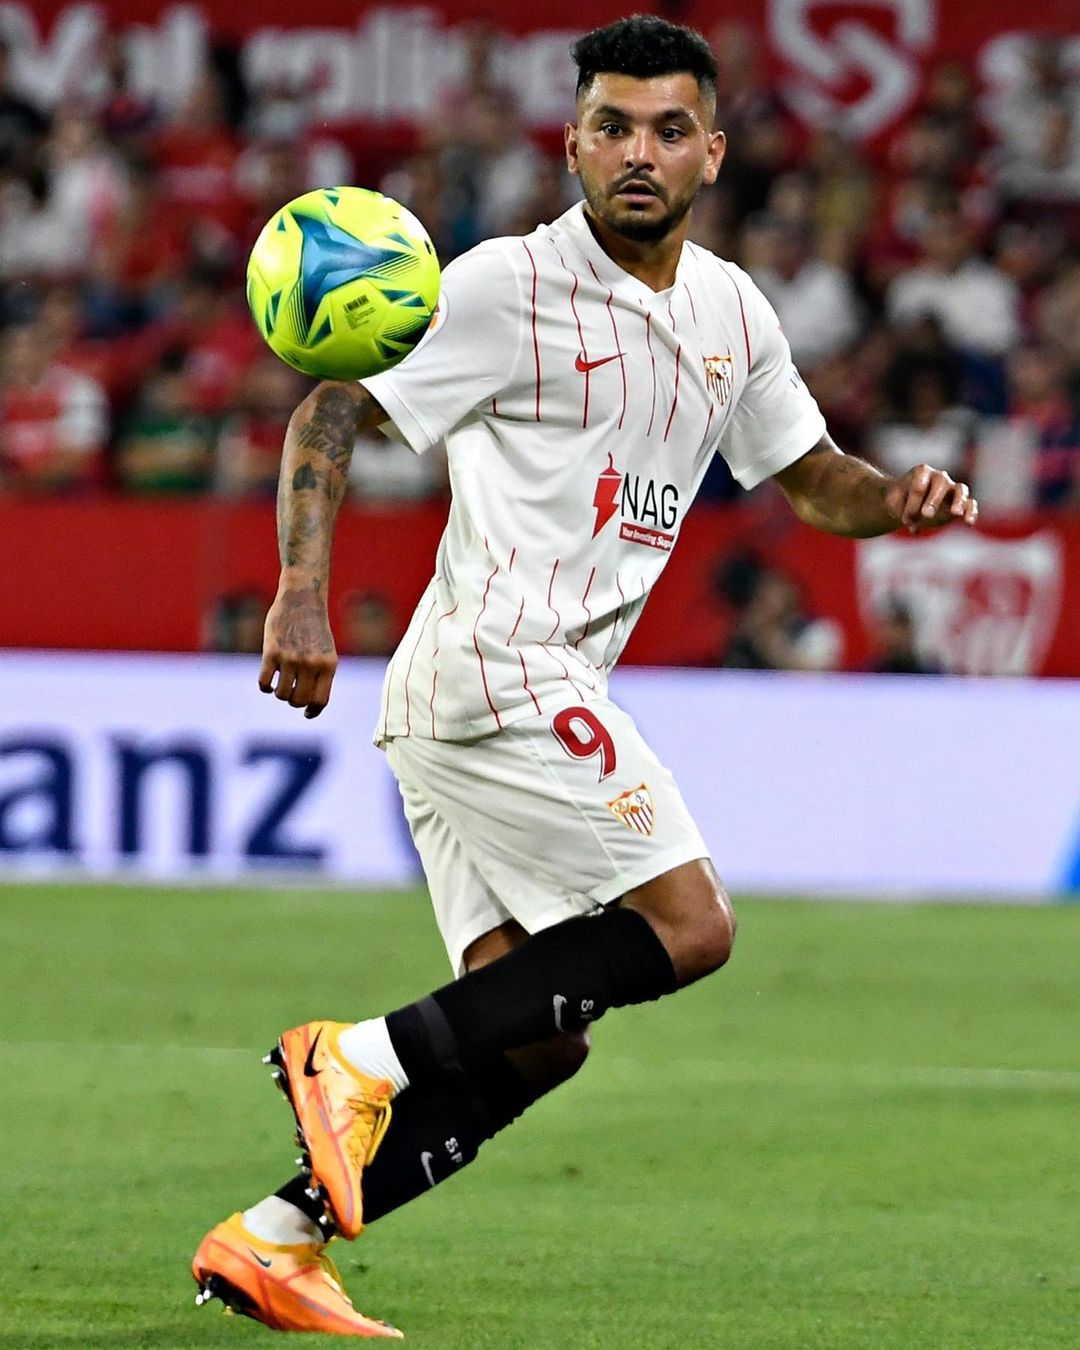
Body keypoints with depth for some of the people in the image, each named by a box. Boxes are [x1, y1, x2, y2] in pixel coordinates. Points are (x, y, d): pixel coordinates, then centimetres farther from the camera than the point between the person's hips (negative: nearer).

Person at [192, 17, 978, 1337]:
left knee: (536, 1036, 1)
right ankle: (365, 1057, -15)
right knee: (686, 925, -16)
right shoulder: (509, 286, -7)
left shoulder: (732, 312, 15)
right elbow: (329, 410, -9)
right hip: (491, 665, -8)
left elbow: (810, 477, 27)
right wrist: (303, 593, -22)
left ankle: (272, 1241, 2)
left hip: (543, 696, 8)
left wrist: (894, 498, 4)